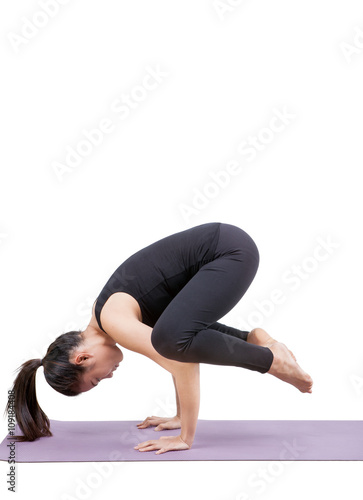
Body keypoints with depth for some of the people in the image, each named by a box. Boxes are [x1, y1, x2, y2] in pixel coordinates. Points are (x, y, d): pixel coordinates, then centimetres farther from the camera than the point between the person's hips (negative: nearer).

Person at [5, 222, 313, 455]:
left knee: (173, 338, -26)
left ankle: (272, 360, -9)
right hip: (220, 245, 10)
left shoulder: (114, 322, -15)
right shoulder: (107, 315, 12)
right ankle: (253, 339, 17)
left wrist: (186, 438, -11)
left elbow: (185, 365, -19)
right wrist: (181, 418, 22)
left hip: (230, 251, -10)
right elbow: (179, 361, 19)